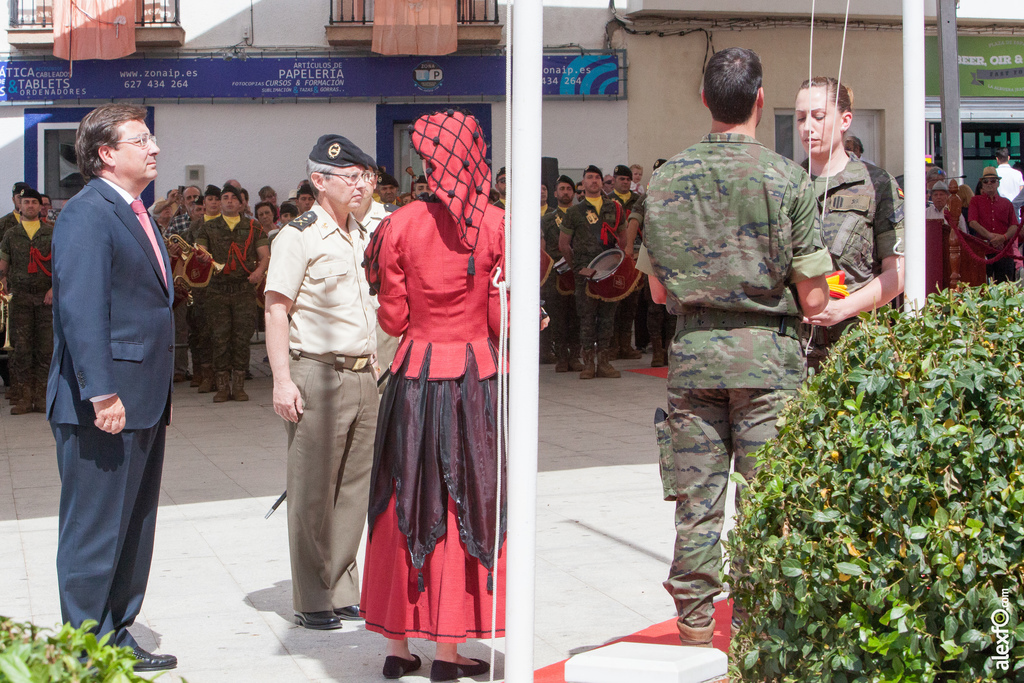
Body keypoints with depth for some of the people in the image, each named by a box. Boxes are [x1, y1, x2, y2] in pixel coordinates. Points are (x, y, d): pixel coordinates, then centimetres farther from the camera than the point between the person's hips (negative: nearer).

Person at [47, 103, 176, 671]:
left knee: (133, 530, 16)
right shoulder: (87, 213, -13)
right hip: (104, 406, -10)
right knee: (93, 533, -2)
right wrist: (102, 393, -26)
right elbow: (81, 309, -21)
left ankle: (117, 640, 26)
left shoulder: (134, 214, 18)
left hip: (144, 404, 10)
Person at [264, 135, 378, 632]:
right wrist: (282, 380, -17)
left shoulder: (363, 236, 16)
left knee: (353, 488, 10)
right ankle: (310, 601, 7)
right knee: (313, 492, -2)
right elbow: (275, 310, -10)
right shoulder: (299, 236, -7)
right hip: (316, 374, -7)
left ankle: (343, 591, 19)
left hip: (362, 375, 7)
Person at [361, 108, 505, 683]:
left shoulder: (400, 225, -4)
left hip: (415, 377, 1)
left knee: (408, 502, 11)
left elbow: (393, 318, 0)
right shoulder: (497, 226, -7)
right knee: (467, 502, 7)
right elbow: (504, 319, -7)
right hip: (477, 376, -1)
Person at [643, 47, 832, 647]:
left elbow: (659, 290, 10)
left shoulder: (666, 179, 3)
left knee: (696, 504, 8)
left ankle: (695, 637, 15)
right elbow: (813, 299, -5)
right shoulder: (787, 177, -7)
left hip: (693, 352, 3)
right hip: (768, 353, -3)